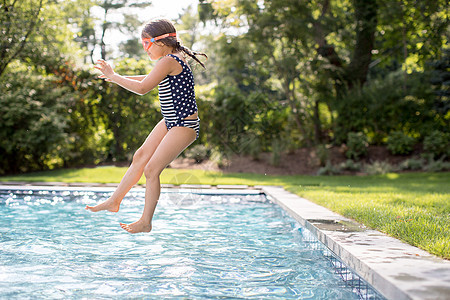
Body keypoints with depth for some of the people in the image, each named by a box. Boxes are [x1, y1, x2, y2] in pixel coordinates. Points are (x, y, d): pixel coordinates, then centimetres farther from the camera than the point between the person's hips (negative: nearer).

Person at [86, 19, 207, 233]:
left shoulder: (168, 61, -20)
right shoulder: (175, 58, 11)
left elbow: (142, 88, -23)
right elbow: (153, 79, 27)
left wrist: (113, 76, -12)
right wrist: (120, 78, 24)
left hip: (184, 125, -10)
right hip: (170, 122, 10)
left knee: (151, 169, -8)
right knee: (141, 156, 12)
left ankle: (146, 222, 5)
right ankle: (115, 201, 23)